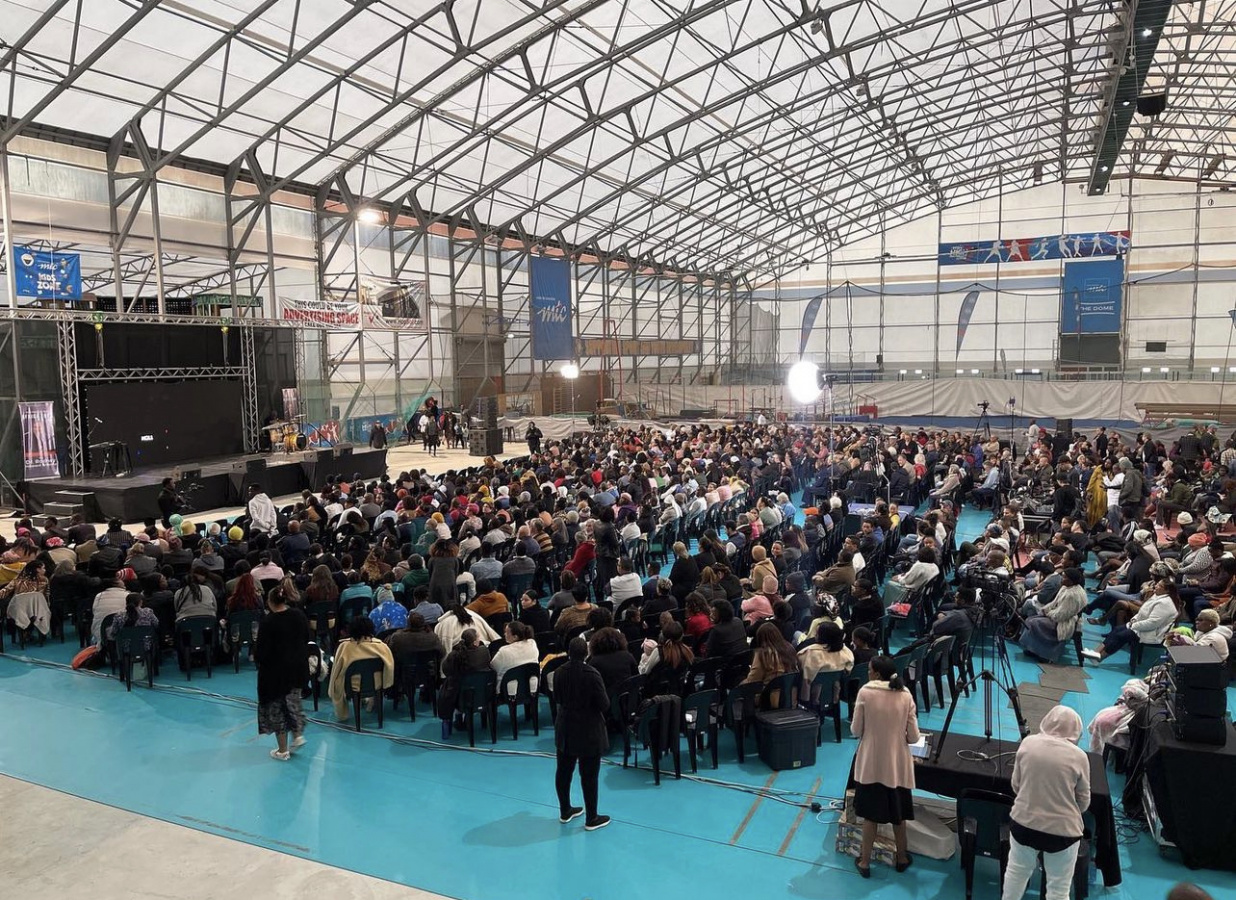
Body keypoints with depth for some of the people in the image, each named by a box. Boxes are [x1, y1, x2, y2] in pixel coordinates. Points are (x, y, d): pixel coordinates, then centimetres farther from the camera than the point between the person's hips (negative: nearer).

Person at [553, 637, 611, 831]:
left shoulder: (559, 673, -6)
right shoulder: (592, 675, -22)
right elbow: (604, 704, -18)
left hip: (565, 729, 5)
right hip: (589, 731, -5)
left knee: (563, 771, 17)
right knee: (589, 775, 5)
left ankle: (565, 811, 32)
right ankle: (591, 818, 14)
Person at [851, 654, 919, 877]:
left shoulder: (865, 692, -12)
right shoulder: (905, 695, -6)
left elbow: (856, 730, -7)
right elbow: (913, 737, -4)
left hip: (871, 763, -2)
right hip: (897, 763, 2)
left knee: (871, 813, 11)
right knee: (897, 812, 20)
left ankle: (865, 861, 19)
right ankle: (902, 857, 36)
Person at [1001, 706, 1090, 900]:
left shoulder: (1027, 743, -4)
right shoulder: (1079, 756, -11)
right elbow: (1084, 801, 1)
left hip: (1023, 822, 3)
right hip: (1061, 829, -2)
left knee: (1016, 871, 23)